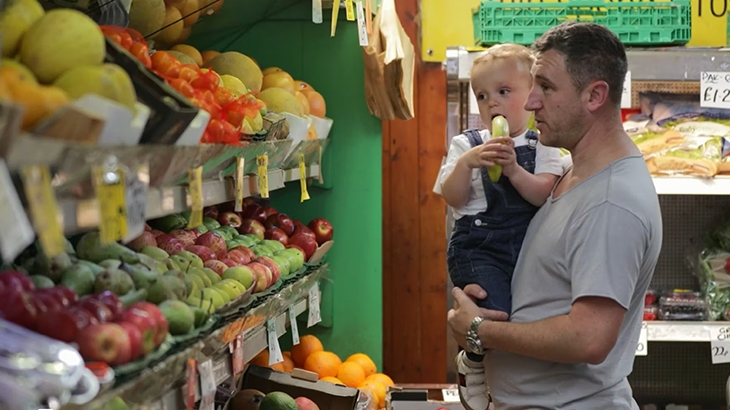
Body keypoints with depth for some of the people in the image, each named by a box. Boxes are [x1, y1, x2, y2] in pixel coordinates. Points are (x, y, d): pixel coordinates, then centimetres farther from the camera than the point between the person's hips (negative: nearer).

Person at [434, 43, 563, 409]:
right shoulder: (466, 145, 9)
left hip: (527, 243, 2)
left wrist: (513, 169, -17)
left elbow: (545, 195, -5)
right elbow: (453, 198, 0)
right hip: (478, 245, -2)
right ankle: (473, 365, 10)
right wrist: (466, 163, -15)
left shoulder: (541, 146, 9)